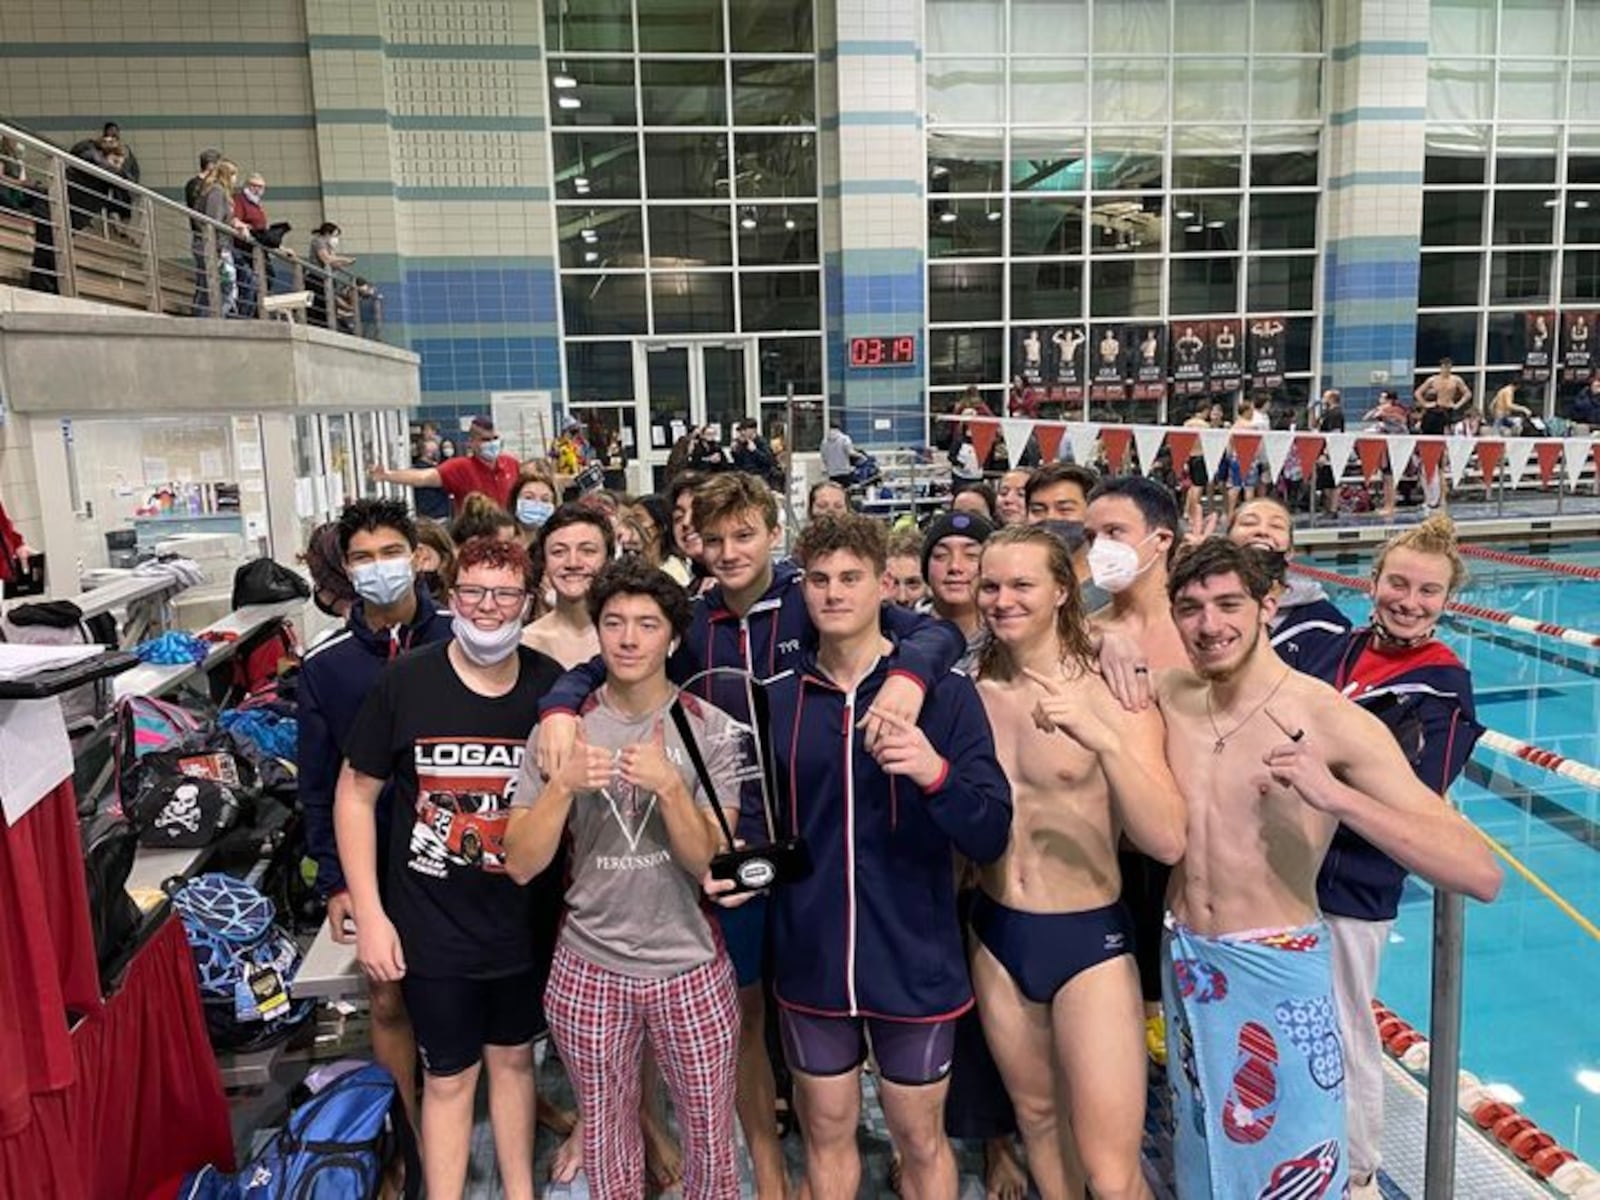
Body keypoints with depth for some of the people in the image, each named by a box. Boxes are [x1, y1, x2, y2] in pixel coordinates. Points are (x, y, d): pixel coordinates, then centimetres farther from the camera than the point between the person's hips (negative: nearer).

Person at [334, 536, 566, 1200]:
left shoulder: (552, 685, -8)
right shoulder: (405, 682, -12)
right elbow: (355, 795, -4)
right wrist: (369, 914, -7)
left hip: (527, 922, 2)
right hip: (432, 927, -2)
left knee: (513, 1056, 21)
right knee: (448, 1076, 12)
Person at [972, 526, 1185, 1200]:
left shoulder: (1113, 697, -13)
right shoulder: (975, 694, -2)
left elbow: (1167, 842, -22)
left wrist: (1103, 739, -35)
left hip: (1090, 939, -4)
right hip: (997, 935, 4)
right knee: (1035, 1112, 23)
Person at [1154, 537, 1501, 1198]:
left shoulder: (1334, 721, -19)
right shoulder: (1170, 693, -5)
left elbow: (1482, 873, -25)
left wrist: (1334, 795, -38)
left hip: (1278, 970, -4)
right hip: (1185, 962, 4)